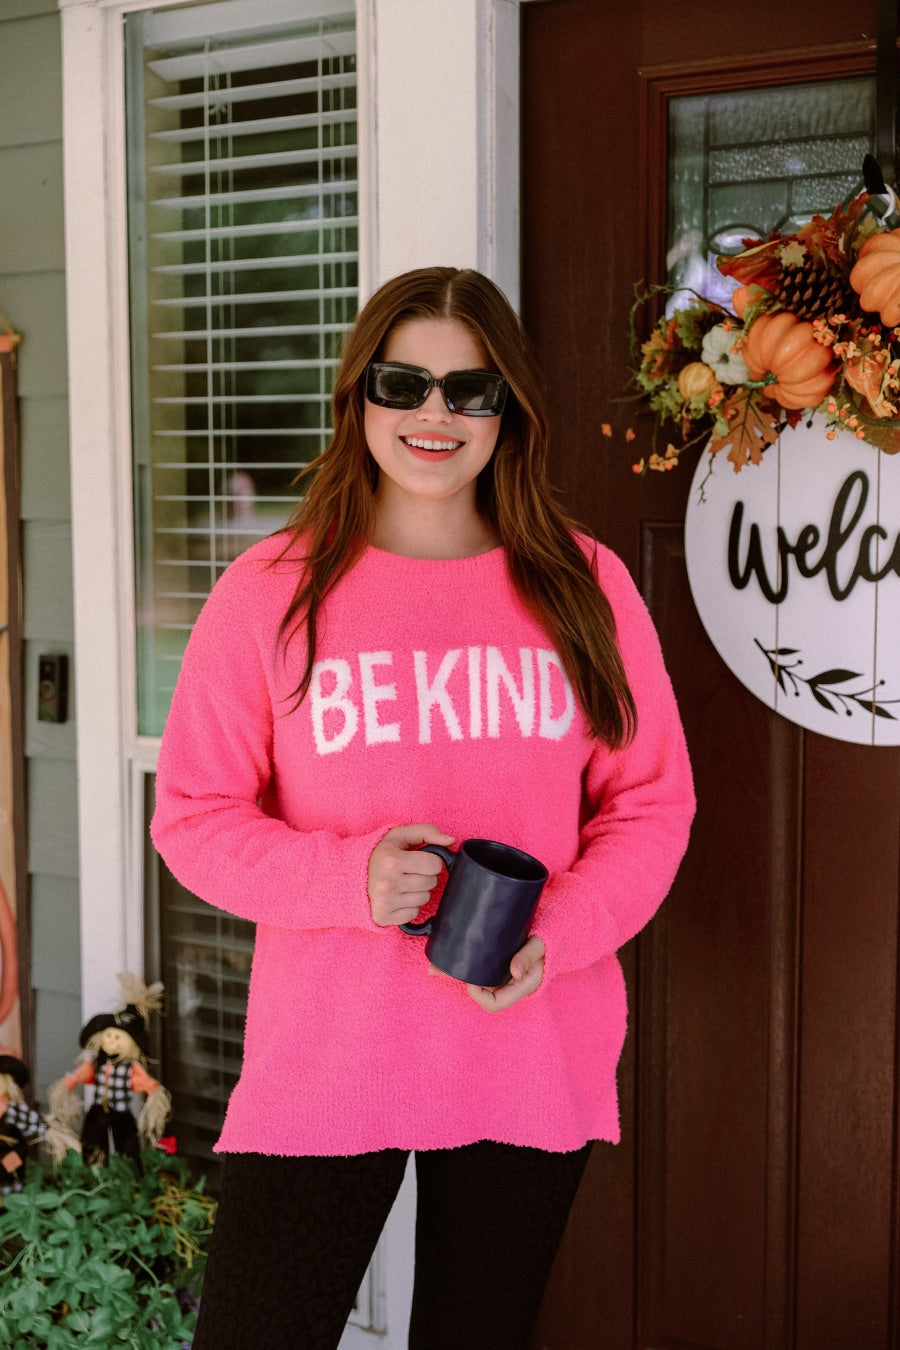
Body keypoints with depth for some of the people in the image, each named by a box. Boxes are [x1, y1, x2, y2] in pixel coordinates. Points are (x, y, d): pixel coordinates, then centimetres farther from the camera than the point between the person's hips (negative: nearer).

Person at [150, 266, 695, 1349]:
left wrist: (556, 935, -13)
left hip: (532, 1058, 2)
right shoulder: (271, 590, -3)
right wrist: (350, 876, -18)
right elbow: (191, 813, -1)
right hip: (320, 1058, -1)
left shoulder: (583, 586, 2)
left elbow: (652, 802, 5)